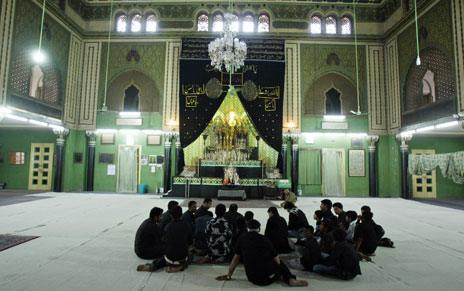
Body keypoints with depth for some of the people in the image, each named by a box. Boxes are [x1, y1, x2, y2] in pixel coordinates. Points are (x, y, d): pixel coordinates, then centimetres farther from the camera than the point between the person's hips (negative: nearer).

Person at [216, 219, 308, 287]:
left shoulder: (242, 239, 3)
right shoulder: (265, 239, 0)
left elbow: (236, 258, 7)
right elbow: (277, 260, 5)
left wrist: (228, 276, 17)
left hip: (252, 278, 1)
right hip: (269, 277, -1)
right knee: (280, 264, 29)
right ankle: (291, 280, 10)